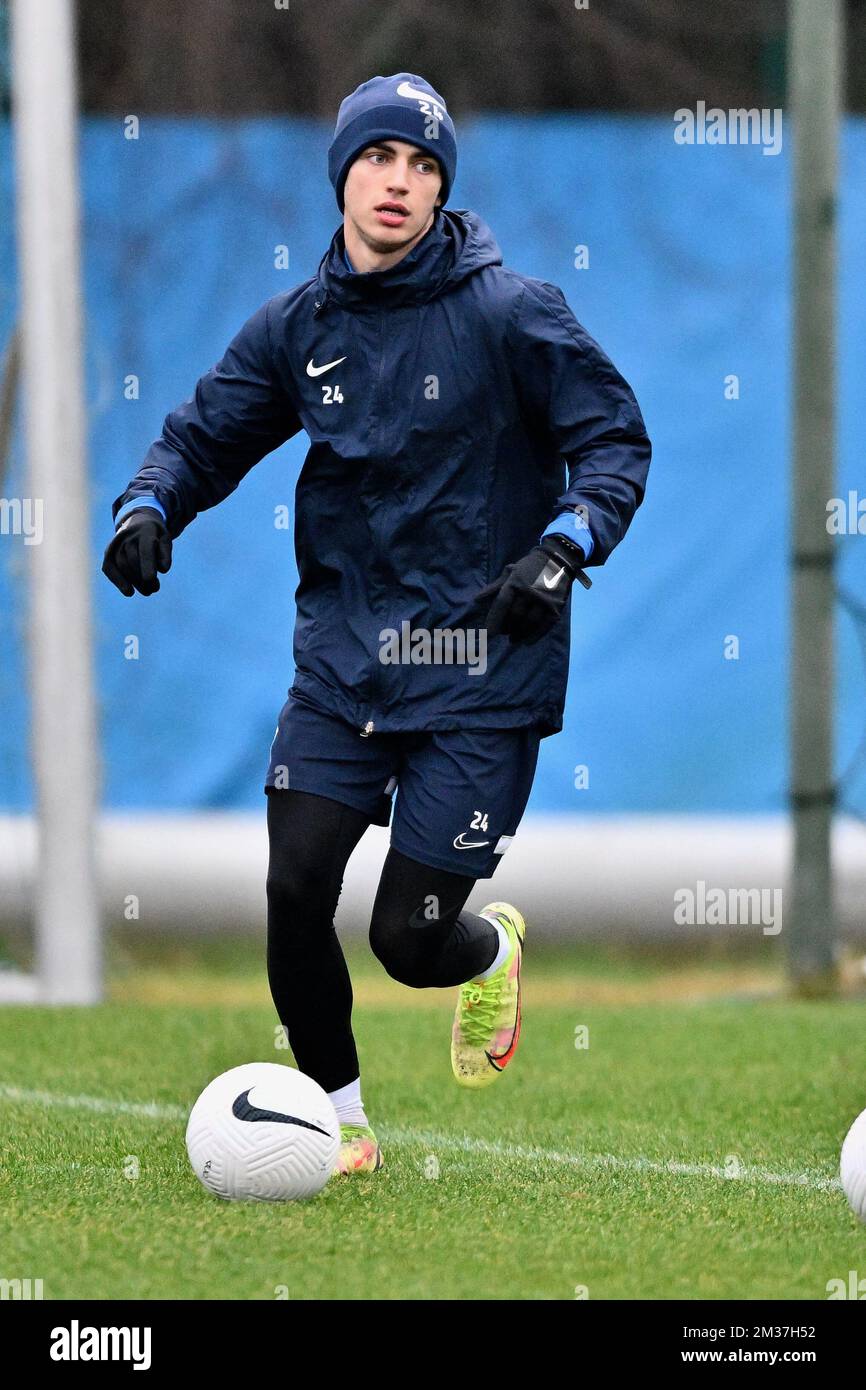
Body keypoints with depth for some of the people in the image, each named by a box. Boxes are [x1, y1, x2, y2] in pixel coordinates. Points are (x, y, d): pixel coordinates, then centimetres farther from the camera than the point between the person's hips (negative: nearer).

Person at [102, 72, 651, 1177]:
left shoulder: (507, 313, -7)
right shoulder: (297, 326, 5)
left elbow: (615, 440, -5)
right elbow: (205, 434, 14)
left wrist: (562, 549, -22)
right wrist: (149, 507, -7)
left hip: (480, 675, -4)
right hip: (341, 656, 4)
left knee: (409, 938, -6)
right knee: (294, 890, -9)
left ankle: (494, 955, 33)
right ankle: (338, 1117, 15)